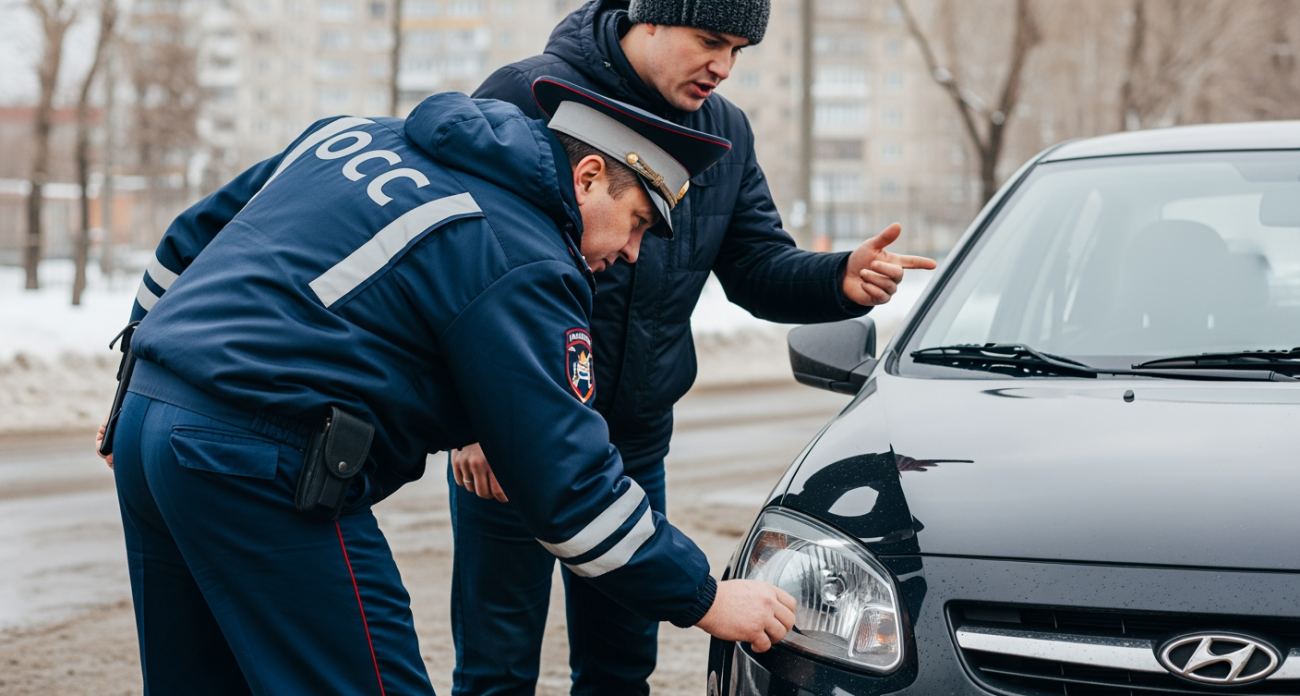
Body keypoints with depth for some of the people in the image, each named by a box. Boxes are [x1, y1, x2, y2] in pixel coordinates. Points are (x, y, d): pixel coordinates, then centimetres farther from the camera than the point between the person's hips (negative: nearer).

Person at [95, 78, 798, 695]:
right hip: (260, 469, -9)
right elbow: (568, 485, -8)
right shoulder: (523, 265, -7)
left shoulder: (355, 134, 18)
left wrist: (142, 389, 37)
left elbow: (190, 240, 26)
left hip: (146, 418, 9)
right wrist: (706, 600, 1)